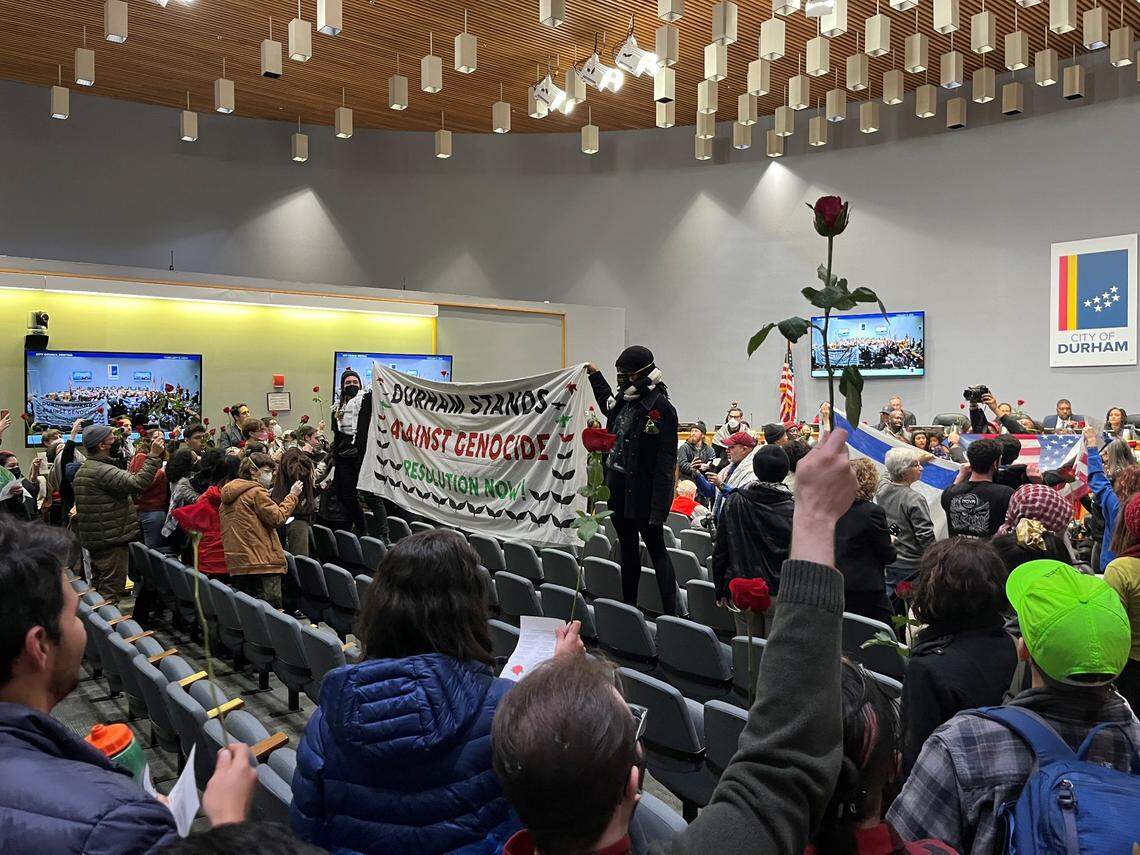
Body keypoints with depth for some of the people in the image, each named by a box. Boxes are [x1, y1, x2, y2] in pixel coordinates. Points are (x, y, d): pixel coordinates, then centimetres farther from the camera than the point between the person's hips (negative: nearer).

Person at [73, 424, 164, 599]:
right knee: (111, 588, -5)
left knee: (98, 585, 19)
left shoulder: (83, 469, 13)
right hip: (111, 540, -10)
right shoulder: (102, 470, -20)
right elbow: (137, 484, -31)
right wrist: (154, 456, -28)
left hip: (93, 538, 10)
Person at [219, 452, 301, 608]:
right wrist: (292, 496, -3)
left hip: (235, 566, 9)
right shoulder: (256, 492, -9)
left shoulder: (228, 496, 17)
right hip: (262, 563, -8)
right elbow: (277, 518, -12)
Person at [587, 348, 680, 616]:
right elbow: (608, 406, 35)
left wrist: (658, 507, -23)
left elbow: (665, 462, -20)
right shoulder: (625, 399, 7)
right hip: (618, 489, 8)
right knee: (628, 548, 16)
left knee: (656, 548, -3)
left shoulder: (660, 407, -17)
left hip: (643, 492, -8)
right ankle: (628, 606, 27)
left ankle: (671, 614, 2)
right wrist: (595, 375, 36)